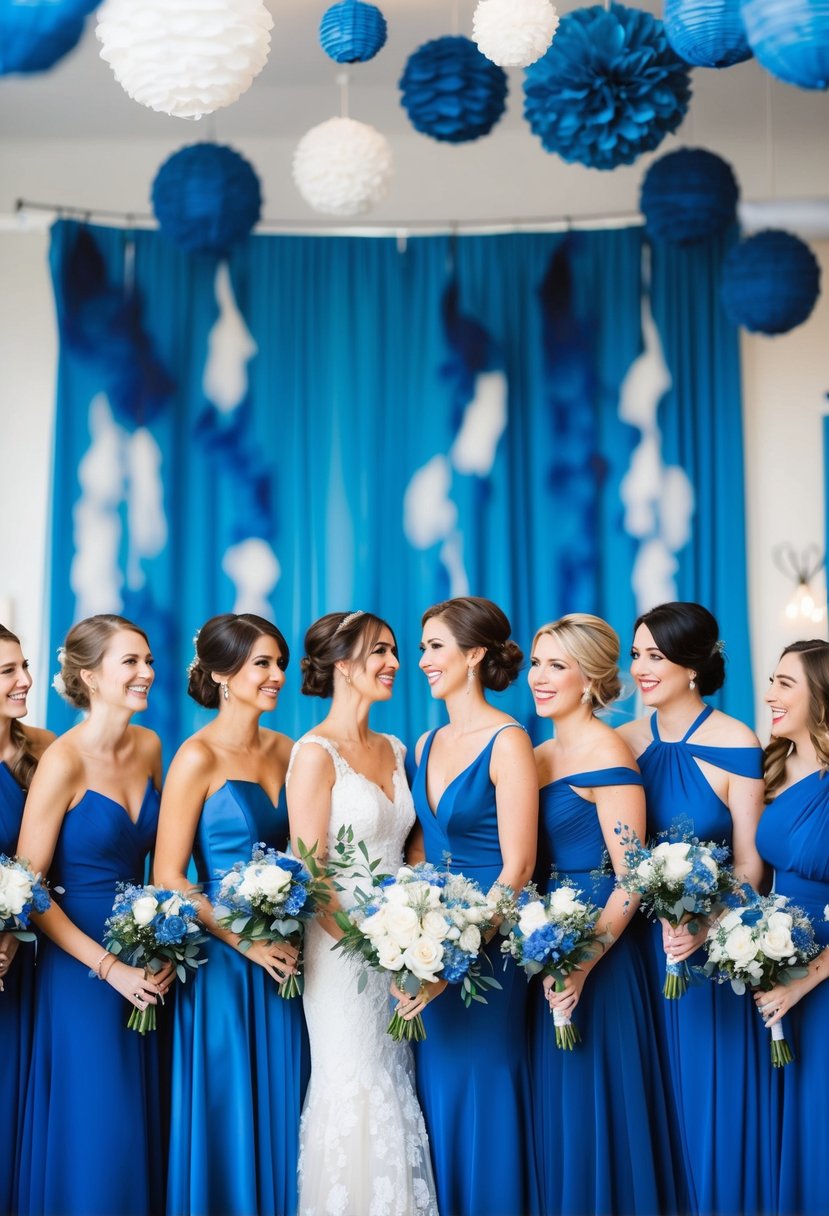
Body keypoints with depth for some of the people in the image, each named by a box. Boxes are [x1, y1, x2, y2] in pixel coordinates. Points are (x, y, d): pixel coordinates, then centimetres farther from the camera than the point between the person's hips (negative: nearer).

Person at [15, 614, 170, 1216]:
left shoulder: (149, 747, 3)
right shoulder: (64, 761, -15)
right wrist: (109, 968, -16)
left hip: (145, 961, 6)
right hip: (80, 968, -6)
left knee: (143, 1129, 12)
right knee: (94, 1134, 0)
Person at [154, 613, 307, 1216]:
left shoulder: (284, 750, 7)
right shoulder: (198, 757, -11)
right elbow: (169, 879, -13)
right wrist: (246, 941, -13)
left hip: (283, 958, 6)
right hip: (223, 960, -6)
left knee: (279, 1114, 12)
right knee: (228, 1117, 4)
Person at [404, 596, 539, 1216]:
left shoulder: (507, 741, -13)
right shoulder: (428, 744, 10)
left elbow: (516, 868, -16)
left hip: (487, 947, -7)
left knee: (480, 1091, 1)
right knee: (436, 1090, 13)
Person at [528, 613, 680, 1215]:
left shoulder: (606, 752, -12)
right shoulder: (539, 756, 12)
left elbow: (630, 878, -16)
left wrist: (584, 962, -23)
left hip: (597, 959, -8)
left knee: (591, 1111, 0)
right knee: (554, 1113, 14)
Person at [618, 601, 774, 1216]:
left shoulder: (737, 746, -9)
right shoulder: (623, 743, 4)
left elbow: (750, 864, -9)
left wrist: (704, 929, -22)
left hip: (714, 952, -4)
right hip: (639, 947, 4)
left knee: (711, 1098, 5)